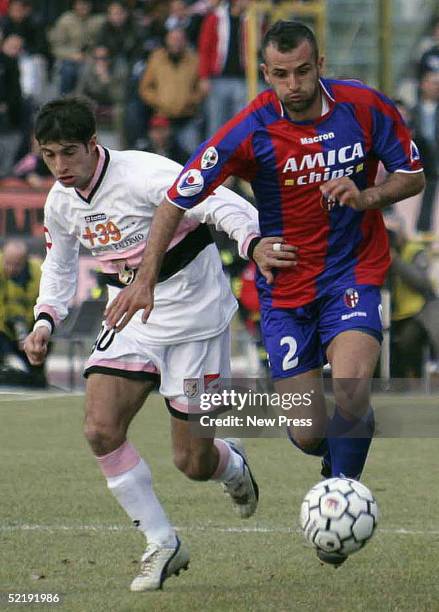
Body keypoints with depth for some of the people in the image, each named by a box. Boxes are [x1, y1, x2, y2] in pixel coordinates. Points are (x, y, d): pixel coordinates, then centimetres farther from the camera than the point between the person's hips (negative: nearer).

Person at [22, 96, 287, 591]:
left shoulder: (142, 175, -23)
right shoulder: (60, 203, 0)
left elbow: (221, 205, -32)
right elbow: (59, 264, 19)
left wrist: (255, 242, -52)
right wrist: (45, 320, 2)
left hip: (194, 321, -6)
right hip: (131, 323, 6)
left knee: (193, 462, -2)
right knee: (100, 429, -16)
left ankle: (232, 466, 38)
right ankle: (161, 544, -1)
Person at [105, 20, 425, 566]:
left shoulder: (365, 107, -11)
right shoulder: (250, 131, -16)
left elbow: (413, 176, 2)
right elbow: (176, 201, -12)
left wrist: (366, 197, -18)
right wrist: (145, 279, -19)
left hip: (353, 274, 0)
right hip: (286, 286, 0)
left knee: (350, 391, -27)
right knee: (308, 434, -1)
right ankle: (338, 456, 36)